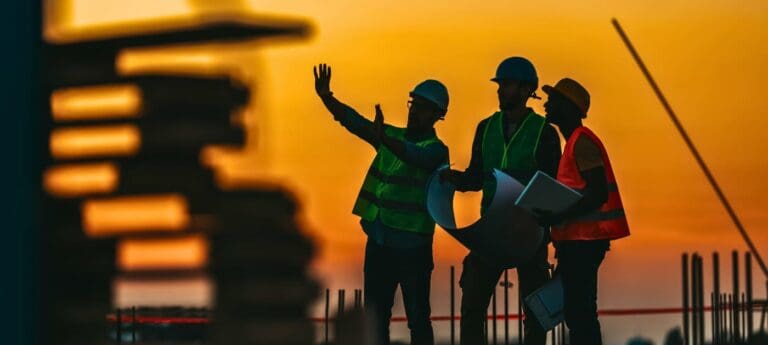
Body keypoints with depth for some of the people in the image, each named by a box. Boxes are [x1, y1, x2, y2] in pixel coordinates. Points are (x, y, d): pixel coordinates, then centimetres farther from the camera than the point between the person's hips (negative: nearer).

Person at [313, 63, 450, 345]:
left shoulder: (435, 149, -6)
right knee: (375, 314, 9)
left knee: (417, 316, 0)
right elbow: (353, 121, 0)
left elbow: (414, 156, -28)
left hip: (412, 245, -6)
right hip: (378, 240, 6)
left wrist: (383, 139, -46)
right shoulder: (393, 136, 11)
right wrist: (326, 97, -17)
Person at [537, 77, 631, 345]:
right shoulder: (575, 142, 19)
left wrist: (558, 217, -27)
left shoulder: (581, 142, -11)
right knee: (579, 313, 10)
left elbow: (598, 193, -21)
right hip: (579, 241, 10)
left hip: (584, 240, -10)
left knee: (578, 312, -13)